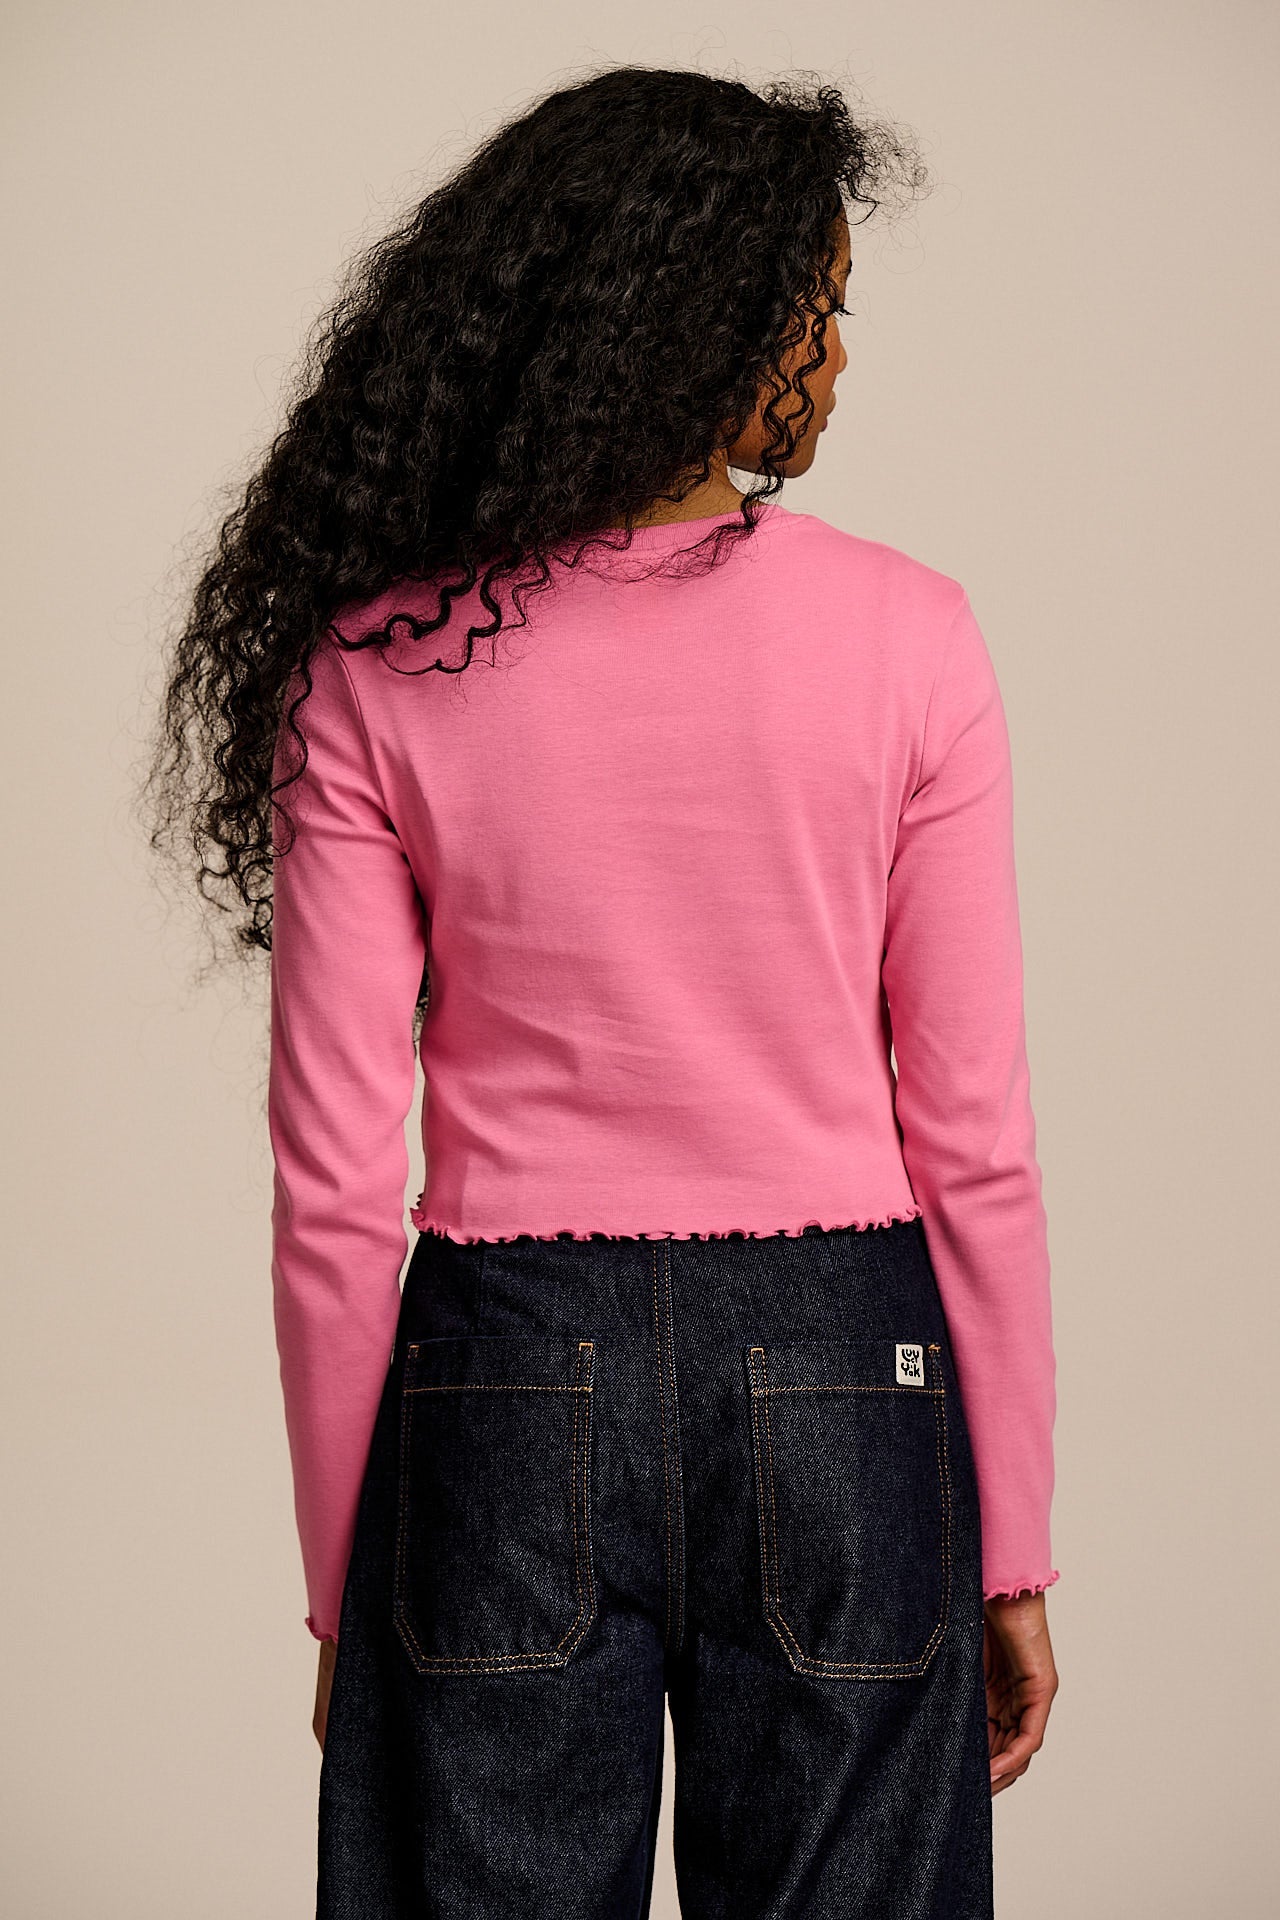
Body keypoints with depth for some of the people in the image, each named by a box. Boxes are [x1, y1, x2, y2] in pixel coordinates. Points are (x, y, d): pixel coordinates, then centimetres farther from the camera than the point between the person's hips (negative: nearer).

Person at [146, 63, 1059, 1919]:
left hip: (506, 1384, 1)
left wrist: (339, 1586, 7)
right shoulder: (905, 634, -6)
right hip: (834, 1381, 0)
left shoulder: (374, 667, -5)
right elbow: (974, 1142, -4)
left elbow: (337, 1186, -4)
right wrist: (1011, 1553, 5)